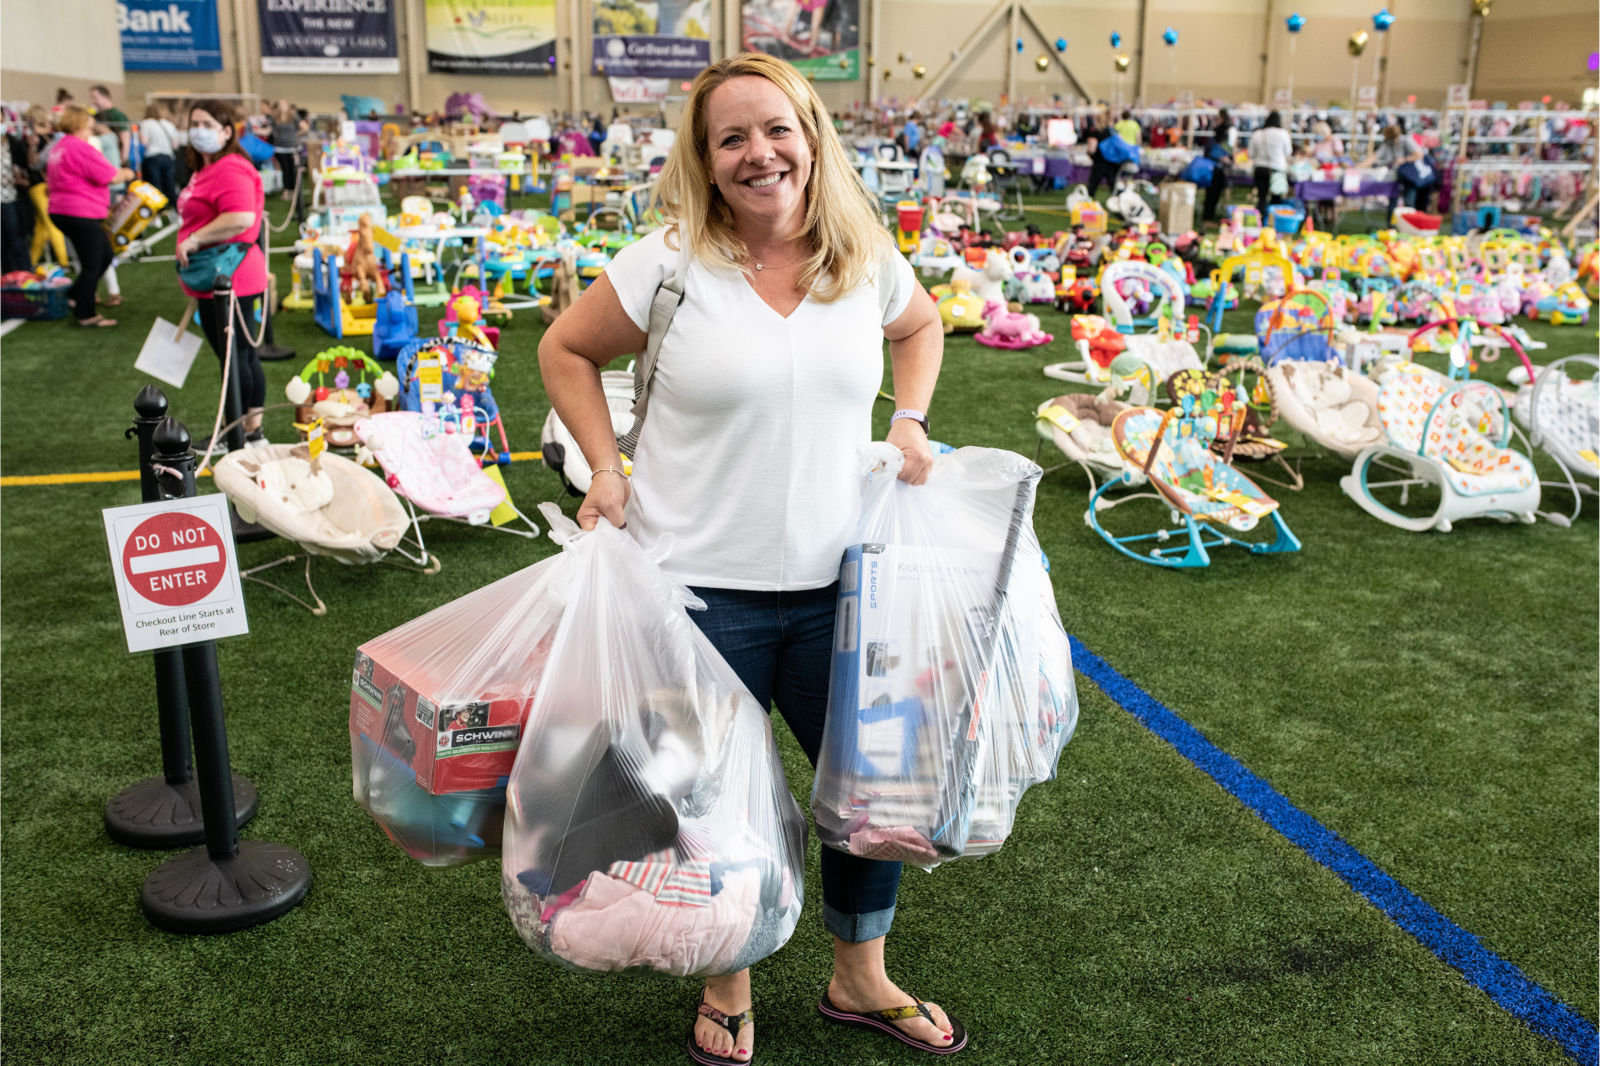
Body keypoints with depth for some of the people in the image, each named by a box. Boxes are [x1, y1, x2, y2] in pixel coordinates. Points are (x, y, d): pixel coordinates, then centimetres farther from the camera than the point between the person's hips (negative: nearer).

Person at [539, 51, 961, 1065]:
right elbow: (566, 349, 4)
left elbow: (922, 326, 22)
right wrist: (607, 470, -5)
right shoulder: (668, 263, -9)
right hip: (700, 587, -3)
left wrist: (908, 423, 8)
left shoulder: (867, 258, 1)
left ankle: (860, 979, 39)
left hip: (835, 582, 4)